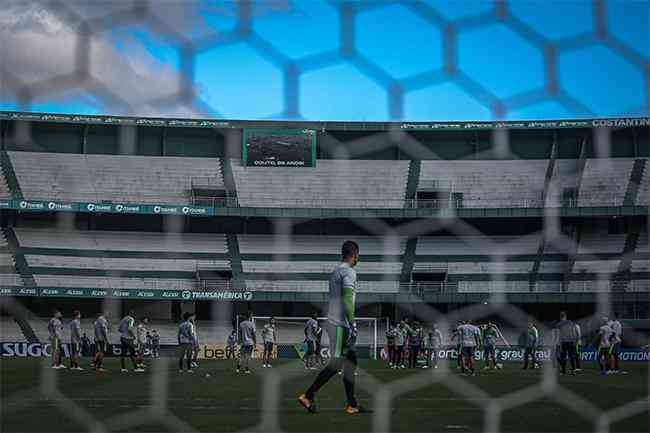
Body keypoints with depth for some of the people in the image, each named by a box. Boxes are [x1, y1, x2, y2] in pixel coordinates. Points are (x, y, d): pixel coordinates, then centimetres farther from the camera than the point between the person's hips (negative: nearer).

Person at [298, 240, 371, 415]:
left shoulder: (335, 272, 16)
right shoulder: (349, 272, -13)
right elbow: (347, 299, -22)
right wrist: (353, 324, -24)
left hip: (333, 321, 10)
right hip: (341, 324, -10)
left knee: (351, 362, 10)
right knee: (336, 363, -7)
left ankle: (352, 404, 11)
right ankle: (308, 396, -5)